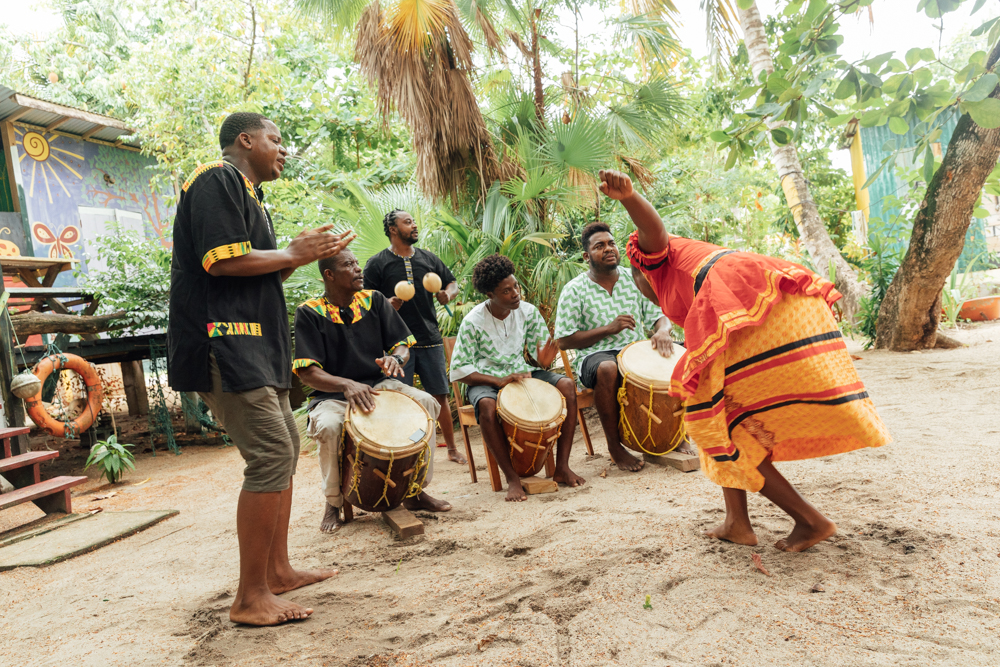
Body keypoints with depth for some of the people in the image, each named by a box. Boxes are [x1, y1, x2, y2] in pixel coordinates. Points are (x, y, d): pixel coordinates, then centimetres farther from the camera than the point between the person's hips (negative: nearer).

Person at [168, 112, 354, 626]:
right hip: (224, 344, -11)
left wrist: (308, 255, 12)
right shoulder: (217, 179, -7)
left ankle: (277, 570, 22)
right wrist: (294, 254, -8)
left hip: (254, 345, 11)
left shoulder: (245, 192, 24)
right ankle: (250, 598, -6)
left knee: (284, 447, 12)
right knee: (271, 455, -15)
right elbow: (223, 261, -20)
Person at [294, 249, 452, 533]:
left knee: (425, 402, -22)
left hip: (379, 383, 3)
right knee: (328, 426, -36)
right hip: (332, 395, -3)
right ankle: (333, 503, -7)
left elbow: (402, 344, 4)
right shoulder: (309, 313, -7)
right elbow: (307, 372, -15)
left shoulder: (374, 300, 5)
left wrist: (395, 358, -22)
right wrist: (347, 385, -33)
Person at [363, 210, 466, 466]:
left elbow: (452, 282, 20)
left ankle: (452, 449, 19)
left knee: (440, 395, 6)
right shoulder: (377, 264, 2)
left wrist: (447, 293, -3)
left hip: (430, 339, 3)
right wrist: (387, 304, -20)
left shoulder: (429, 259, 13)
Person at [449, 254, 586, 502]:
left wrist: (543, 361, -23)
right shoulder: (473, 322, -13)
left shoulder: (528, 312, -3)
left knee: (567, 385, -23)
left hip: (522, 373, 4)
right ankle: (512, 478, -26)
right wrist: (499, 381, -26)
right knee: (487, 406, -40)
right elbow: (459, 370, -13)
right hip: (485, 380, -3)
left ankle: (561, 468, -19)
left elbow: (542, 351, 4)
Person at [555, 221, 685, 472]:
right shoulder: (574, 290, -1)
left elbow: (659, 316, 13)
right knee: (608, 369, -40)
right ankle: (614, 446, -20)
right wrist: (609, 329, -14)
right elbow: (563, 340, -6)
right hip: (595, 355, -4)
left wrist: (662, 331, -13)